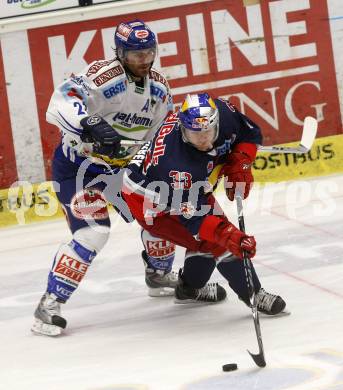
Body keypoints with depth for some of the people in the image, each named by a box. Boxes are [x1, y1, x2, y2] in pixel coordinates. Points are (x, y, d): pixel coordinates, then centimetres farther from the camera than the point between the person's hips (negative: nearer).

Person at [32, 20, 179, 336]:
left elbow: (164, 131, 13)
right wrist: (89, 126, -54)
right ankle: (50, 305, -15)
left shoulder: (158, 86, 0)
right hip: (77, 166, -8)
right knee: (93, 232, -21)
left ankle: (160, 275, 38)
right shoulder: (105, 75, -24)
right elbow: (61, 103, -39)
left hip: (120, 168, 8)